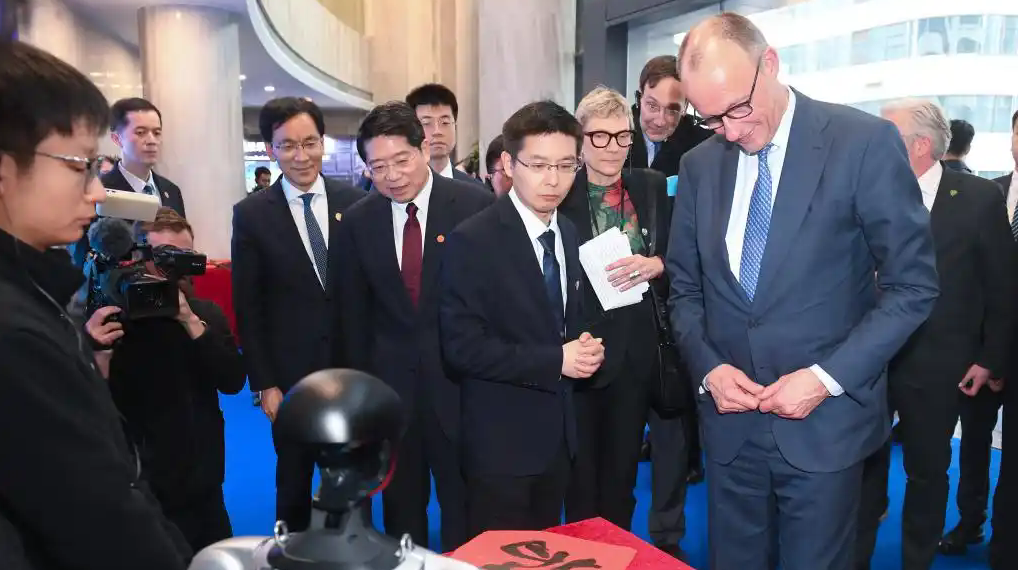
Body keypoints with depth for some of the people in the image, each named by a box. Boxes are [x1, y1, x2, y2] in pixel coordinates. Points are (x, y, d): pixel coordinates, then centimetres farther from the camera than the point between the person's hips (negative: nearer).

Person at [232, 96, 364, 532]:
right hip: (290, 374, -1)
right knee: (294, 482, 15)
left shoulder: (355, 203, -1)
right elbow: (248, 307, -3)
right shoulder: (251, 214, -4)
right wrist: (263, 382, -5)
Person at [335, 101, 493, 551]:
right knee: (400, 502, 19)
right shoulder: (356, 222, 1)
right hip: (390, 378, 3)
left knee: (464, 500, 12)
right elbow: (354, 313, 7)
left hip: (460, 375, -2)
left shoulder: (474, 204, -9)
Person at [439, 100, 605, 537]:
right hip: (500, 440, -7)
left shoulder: (568, 234, 6)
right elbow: (461, 347, -21)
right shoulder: (472, 241, -17)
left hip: (558, 433, 7)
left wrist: (582, 349, -5)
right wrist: (555, 360, -20)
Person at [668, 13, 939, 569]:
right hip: (730, 422, 4)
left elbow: (913, 284, -7)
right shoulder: (699, 164, 3)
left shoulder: (865, 142, -10)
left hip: (825, 422, -3)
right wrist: (708, 367, -6)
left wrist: (829, 377, -15)